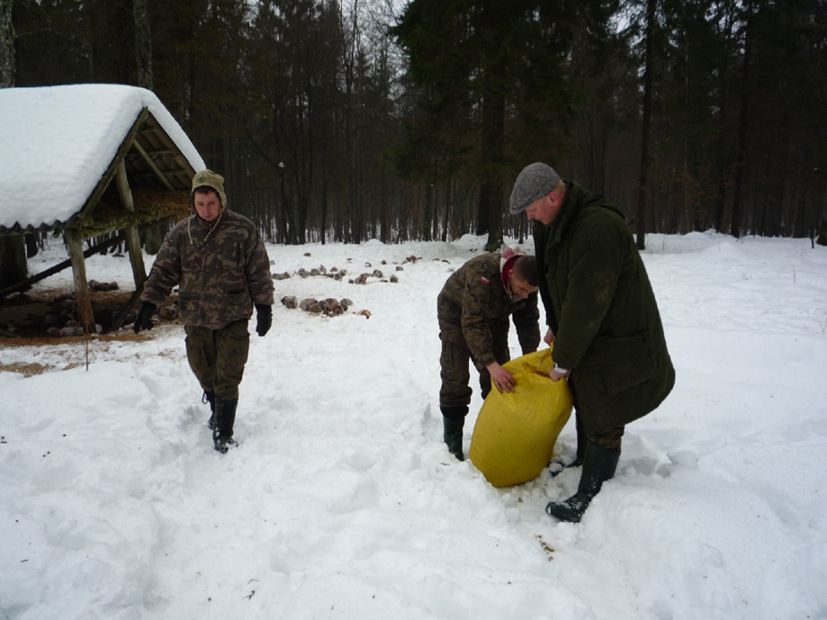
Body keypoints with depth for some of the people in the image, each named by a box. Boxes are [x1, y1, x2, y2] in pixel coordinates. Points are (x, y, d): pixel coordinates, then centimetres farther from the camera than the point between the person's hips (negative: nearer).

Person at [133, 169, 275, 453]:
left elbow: (259, 272, -3)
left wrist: (264, 307, -6)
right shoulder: (181, 232, 0)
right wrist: (148, 303, 1)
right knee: (203, 371, 17)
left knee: (227, 377, -2)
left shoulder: (243, 230, -7)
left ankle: (223, 433, 10)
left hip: (233, 317, -3)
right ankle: (217, 409, 44)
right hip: (195, 317, 4)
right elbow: (163, 270, 6)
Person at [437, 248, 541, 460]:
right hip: (456, 311, -6)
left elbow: (528, 321, -7)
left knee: (501, 377, 3)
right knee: (455, 378, -10)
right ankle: (452, 442, -1)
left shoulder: (527, 283, -20)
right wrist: (491, 365, -52)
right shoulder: (482, 274, -42)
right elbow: (473, 323, -45)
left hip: (494, 316, 6)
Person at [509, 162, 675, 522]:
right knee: (585, 404, 22)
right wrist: (556, 326, 15)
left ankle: (589, 501, 9)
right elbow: (555, 280, 17)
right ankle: (584, 464, 42)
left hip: (619, 343, -10)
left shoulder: (599, 227, -30)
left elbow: (586, 303, -28)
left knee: (602, 422, -1)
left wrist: (564, 359, -19)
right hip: (587, 336, 10)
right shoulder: (559, 223, 3)